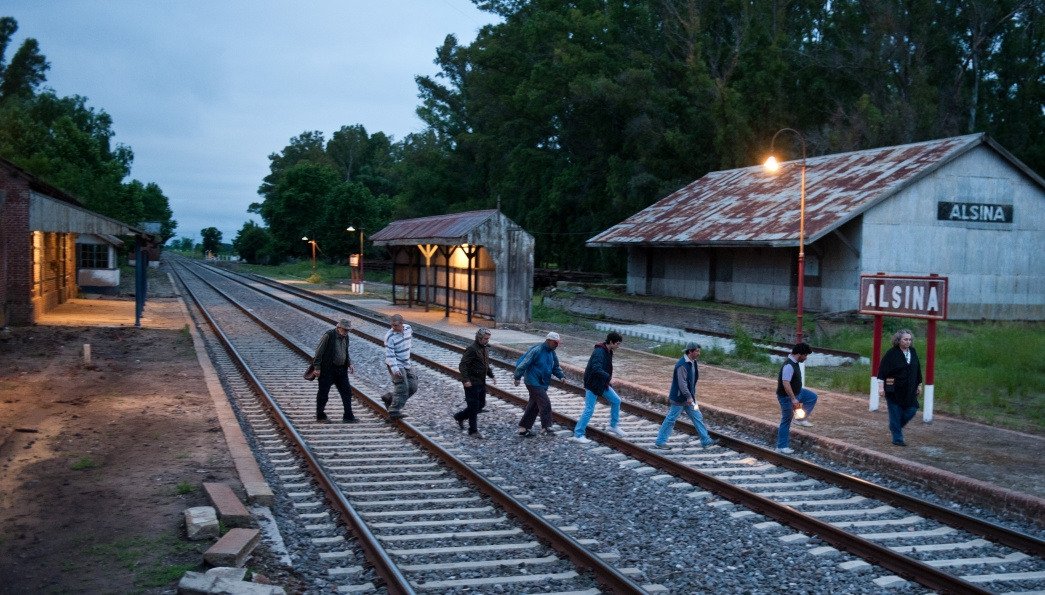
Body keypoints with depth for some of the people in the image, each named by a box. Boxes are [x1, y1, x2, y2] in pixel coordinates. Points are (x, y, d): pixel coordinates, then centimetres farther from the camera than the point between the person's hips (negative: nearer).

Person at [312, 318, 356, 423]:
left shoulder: (345, 337, 8)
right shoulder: (328, 336, -15)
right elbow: (319, 351, -12)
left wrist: (349, 364, 6)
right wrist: (317, 367, -14)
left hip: (341, 369, 7)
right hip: (327, 369, -7)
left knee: (347, 392, 3)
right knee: (323, 393, 4)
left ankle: (348, 417, 8)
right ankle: (320, 416, 18)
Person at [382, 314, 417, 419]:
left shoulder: (408, 328, 0)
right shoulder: (390, 336, -19)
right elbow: (389, 354, -23)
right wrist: (395, 369, -31)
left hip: (406, 364, 7)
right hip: (396, 365, -7)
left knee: (413, 387, 6)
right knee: (402, 389, -12)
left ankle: (389, 398, 19)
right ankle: (394, 411, -3)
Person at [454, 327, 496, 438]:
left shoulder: (483, 348, 12)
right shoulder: (472, 349, -18)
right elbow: (462, 365, -22)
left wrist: (491, 376, 17)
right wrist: (466, 380, -29)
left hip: (481, 383, 9)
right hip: (472, 383, -9)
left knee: (481, 404, 16)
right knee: (474, 406, -3)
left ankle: (459, 417, 32)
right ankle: (473, 431, 7)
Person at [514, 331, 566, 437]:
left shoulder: (552, 353, 9)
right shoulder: (537, 350, -17)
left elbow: (556, 367, 19)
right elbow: (524, 363, -16)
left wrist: (561, 376, 0)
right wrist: (517, 377, -14)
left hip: (543, 384, 9)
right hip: (534, 383, -9)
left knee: (534, 406, 13)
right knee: (545, 403, -14)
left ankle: (523, 428, 22)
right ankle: (547, 427, -6)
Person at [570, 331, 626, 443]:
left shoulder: (608, 352, 6)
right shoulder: (599, 352, -24)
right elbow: (596, 369, -37)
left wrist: (607, 380, 9)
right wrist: (608, 378, -39)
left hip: (602, 383, 9)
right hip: (592, 384, -9)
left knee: (616, 401, 11)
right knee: (589, 410, -7)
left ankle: (613, 426, 27)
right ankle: (577, 435, 0)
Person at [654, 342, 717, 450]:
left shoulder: (693, 363, 7)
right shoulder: (682, 365, -23)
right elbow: (682, 383, -26)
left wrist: (693, 395, 19)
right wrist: (689, 397, -24)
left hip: (689, 397, 9)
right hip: (679, 398, -9)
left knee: (697, 417, 12)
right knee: (670, 420, -1)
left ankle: (706, 441, 19)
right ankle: (659, 442, 8)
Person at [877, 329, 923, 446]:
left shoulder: (913, 352, 6)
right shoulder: (891, 354, -12)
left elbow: (917, 370, 16)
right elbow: (882, 371, -14)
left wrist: (919, 385, 17)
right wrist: (881, 387, -18)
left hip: (909, 390, 6)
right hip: (894, 390, -5)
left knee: (911, 410, 2)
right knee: (895, 413, -1)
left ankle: (896, 427, 27)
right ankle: (897, 439, 9)